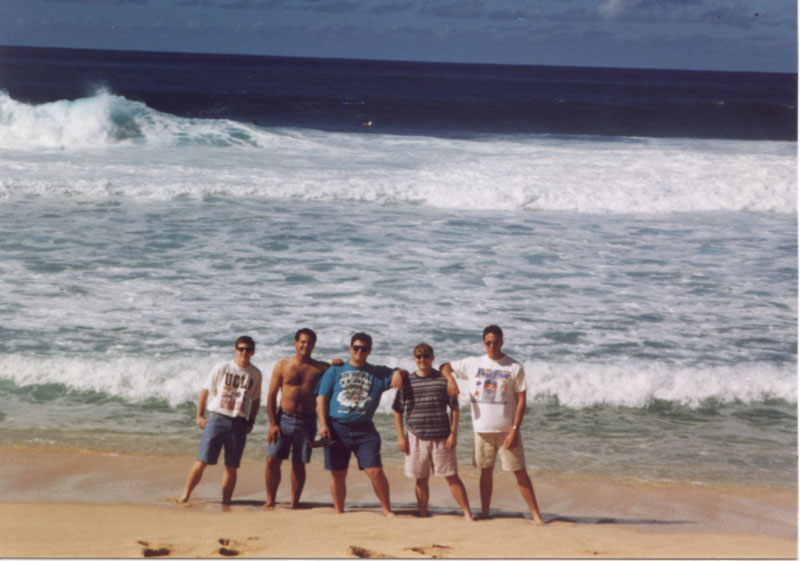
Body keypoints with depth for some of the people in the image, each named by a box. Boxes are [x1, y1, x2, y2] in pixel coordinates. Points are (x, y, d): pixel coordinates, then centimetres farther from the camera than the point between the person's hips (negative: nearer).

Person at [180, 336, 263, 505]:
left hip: (239, 423, 3)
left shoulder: (255, 374, 6)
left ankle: (226, 502, 12)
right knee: (202, 461, -7)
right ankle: (185, 496, 3)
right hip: (217, 418, -2)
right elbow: (206, 390, 3)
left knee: (232, 466, 4)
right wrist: (200, 416, 1)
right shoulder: (222, 368, -2)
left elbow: (256, 399, 18)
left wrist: (251, 421, 11)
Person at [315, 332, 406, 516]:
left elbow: (402, 375, 13)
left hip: (364, 430, 0)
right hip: (337, 429, 0)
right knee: (338, 474, 5)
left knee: (375, 471, -9)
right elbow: (322, 398, 7)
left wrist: (399, 373, -13)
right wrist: (323, 424, -5)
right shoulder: (335, 371, 10)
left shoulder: (378, 373, 12)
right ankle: (338, 513, 17)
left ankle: (387, 510, 5)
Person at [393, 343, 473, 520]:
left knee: (452, 477, -1)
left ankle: (467, 514, 3)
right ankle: (423, 515, 16)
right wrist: (401, 436, 2)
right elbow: (398, 411, 8)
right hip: (417, 438, 1)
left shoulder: (443, 379, 0)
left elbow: (454, 408, 3)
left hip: (442, 437, -1)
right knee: (421, 479, 7)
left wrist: (453, 433, -4)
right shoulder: (407, 382, 4)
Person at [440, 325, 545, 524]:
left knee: (520, 471, -2)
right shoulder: (473, 364, 5)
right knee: (486, 471, 10)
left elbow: (521, 400, -4)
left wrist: (515, 429, -11)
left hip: (506, 429, -2)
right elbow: (446, 367, 13)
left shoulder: (514, 368, -3)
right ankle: (484, 514, 17)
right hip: (482, 428, 3)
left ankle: (535, 514, 1)